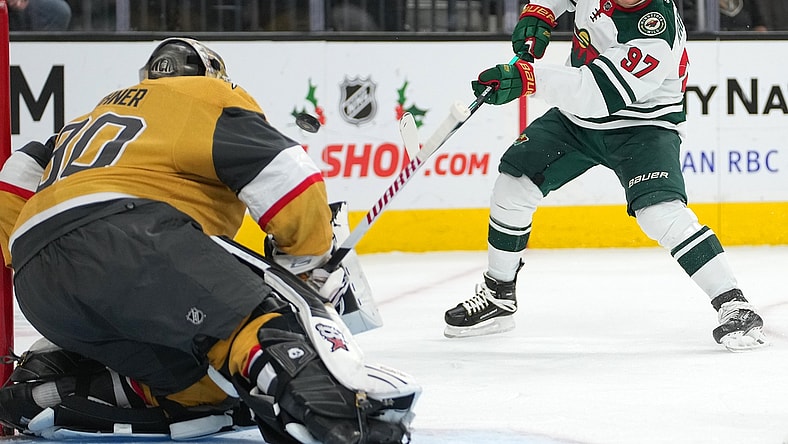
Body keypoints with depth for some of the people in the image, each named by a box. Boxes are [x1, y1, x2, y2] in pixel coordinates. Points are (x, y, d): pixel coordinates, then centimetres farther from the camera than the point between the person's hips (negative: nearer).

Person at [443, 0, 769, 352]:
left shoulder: (657, 31, -34)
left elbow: (599, 92, -42)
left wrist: (527, 78, -51)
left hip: (641, 127, -7)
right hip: (577, 115, 7)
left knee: (660, 213, -27)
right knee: (514, 184, 0)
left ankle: (734, 306, -19)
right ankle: (497, 299, 19)